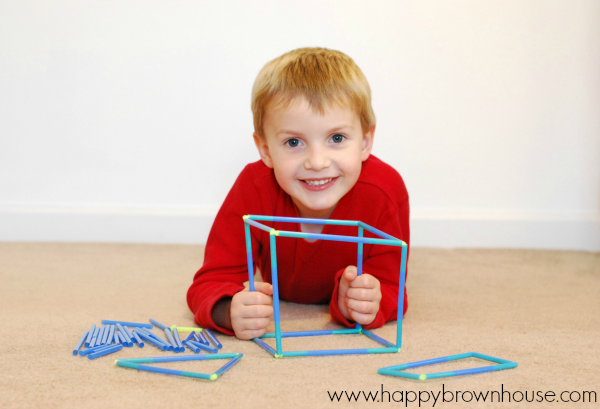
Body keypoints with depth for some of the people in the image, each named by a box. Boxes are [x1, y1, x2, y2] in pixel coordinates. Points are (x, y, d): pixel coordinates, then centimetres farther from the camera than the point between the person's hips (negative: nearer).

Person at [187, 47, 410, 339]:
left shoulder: (384, 193, -41)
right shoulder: (255, 190, -41)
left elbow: (387, 290, -33)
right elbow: (212, 281, -40)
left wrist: (357, 307, -58)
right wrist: (232, 312, -65)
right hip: (279, 292, 0)